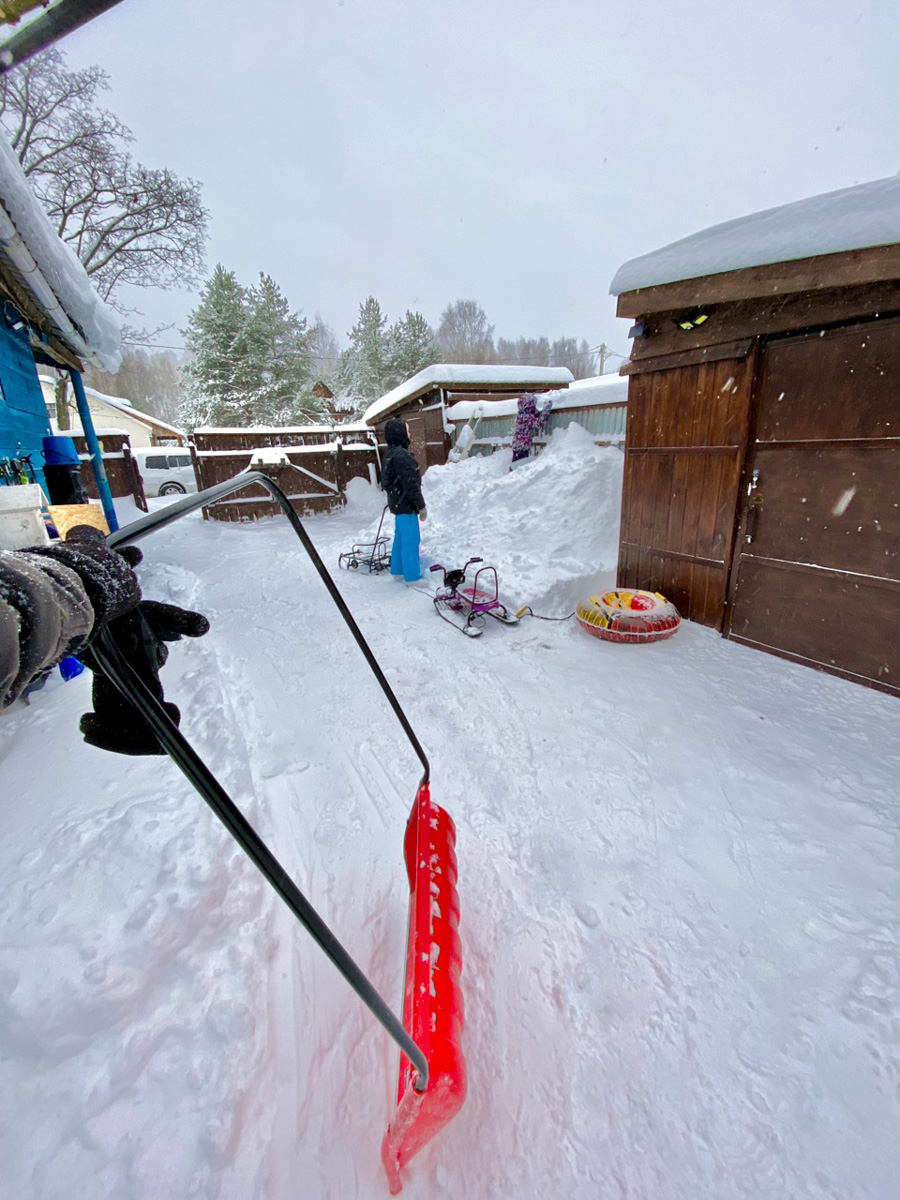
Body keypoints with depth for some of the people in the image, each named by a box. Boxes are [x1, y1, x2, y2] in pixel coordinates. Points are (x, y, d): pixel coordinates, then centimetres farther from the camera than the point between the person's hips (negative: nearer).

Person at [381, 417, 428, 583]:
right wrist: (421, 505, -15)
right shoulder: (401, 455, -21)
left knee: (401, 538, 17)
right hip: (405, 504, -10)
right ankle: (412, 577, 1)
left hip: (398, 502, 10)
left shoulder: (391, 453, 12)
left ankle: (398, 570, 27)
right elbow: (410, 484, -22)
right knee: (410, 541, -5)